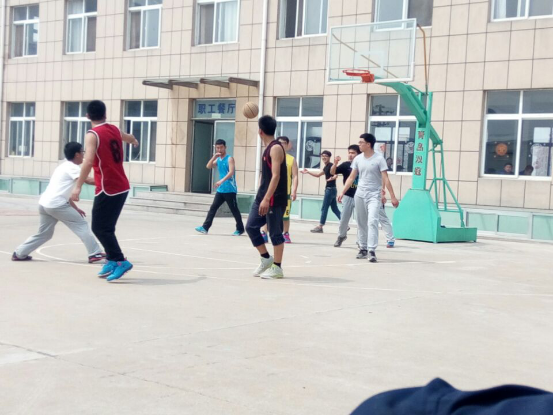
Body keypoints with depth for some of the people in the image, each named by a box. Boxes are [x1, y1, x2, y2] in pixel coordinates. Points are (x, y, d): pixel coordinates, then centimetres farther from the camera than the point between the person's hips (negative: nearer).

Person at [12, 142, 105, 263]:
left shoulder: (65, 167, 24)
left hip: (45, 203, 9)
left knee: (44, 233, 19)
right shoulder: (72, 167, -4)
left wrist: (75, 208, 25)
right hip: (56, 204, -9)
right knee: (82, 225, -3)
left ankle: (19, 253, 21)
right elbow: (88, 180, -16)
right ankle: (95, 254, -6)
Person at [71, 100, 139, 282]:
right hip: (122, 187, 8)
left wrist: (78, 187, -26)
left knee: (100, 228, -5)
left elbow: (88, 162, -25)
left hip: (108, 189, -8)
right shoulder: (114, 129, 10)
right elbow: (128, 138, 34)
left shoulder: (92, 135, -12)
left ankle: (120, 262, -10)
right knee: (106, 228, 17)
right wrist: (134, 141, 57)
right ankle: (112, 260, 18)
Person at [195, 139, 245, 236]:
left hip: (230, 190, -7)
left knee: (234, 210, 2)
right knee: (213, 207, 0)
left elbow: (231, 172, -22)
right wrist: (214, 157, -7)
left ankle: (240, 229, 14)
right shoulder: (218, 159, 13)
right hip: (220, 190, 7)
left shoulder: (229, 159, -9)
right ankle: (205, 227, -1)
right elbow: (208, 166, 6)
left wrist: (222, 180, -34)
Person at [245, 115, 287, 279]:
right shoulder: (269, 148, 14)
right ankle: (266, 259, 21)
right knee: (251, 226, 8)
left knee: (275, 233, -2)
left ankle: (277, 268, 7)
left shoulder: (276, 148, -15)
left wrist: (266, 199, -28)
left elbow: (276, 176, -23)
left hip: (274, 199, -9)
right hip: (263, 196, 10)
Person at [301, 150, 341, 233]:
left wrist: (333, 178, -46)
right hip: (329, 189, 9)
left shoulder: (331, 166, -11)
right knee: (335, 208, 10)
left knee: (324, 208, -4)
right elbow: (318, 174, 29)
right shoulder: (326, 167, 16)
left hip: (330, 189, -9)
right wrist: (308, 172, 27)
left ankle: (320, 226, 1)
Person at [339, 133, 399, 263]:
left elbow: (385, 179, -11)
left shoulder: (379, 159, -9)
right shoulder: (358, 159, 5)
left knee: (372, 221, -18)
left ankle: (372, 251, -19)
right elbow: (351, 177, 11)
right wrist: (343, 192, 5)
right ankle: (363, 248, 22)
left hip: (374, 195, -5)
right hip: (359, 195, 5)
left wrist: (393, 197, -14)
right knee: (361, 223, 10)